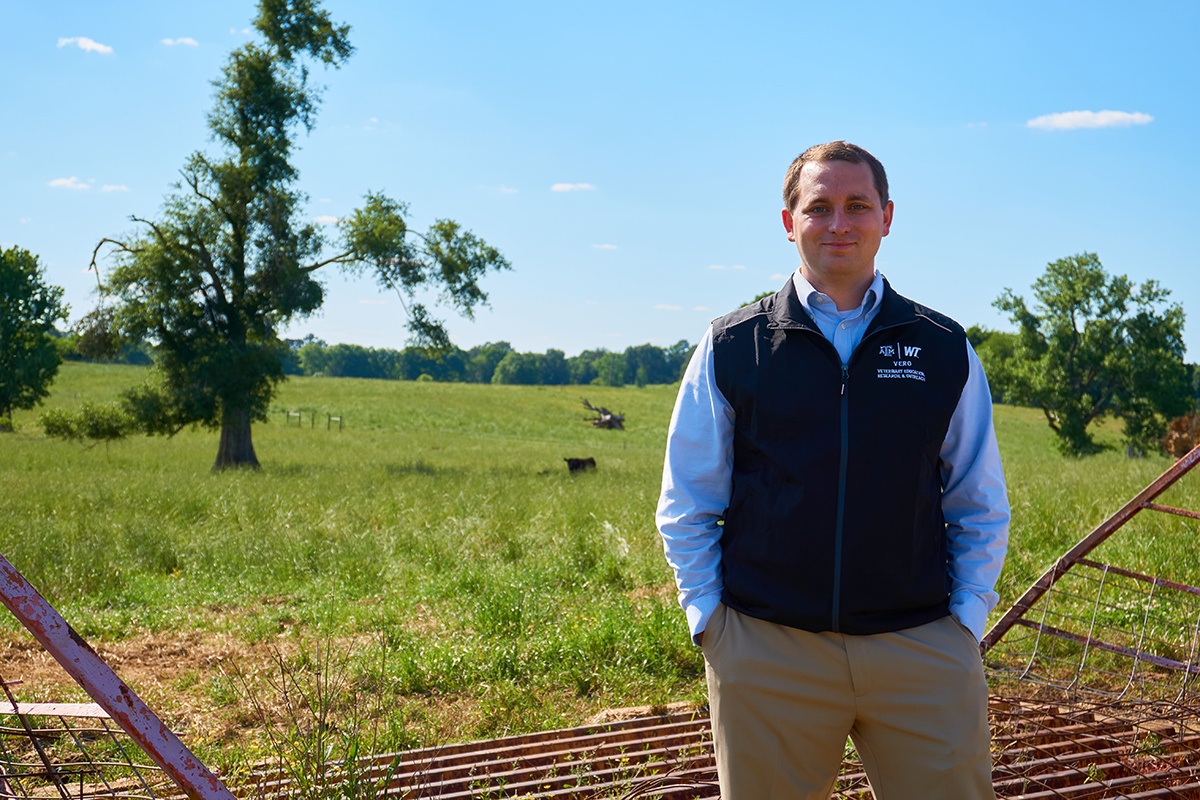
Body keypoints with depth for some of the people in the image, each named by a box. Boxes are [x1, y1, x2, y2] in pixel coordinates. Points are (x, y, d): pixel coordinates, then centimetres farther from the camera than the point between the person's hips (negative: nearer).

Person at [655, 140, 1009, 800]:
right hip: (764, 657, 0)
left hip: (922, 650, 1)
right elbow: (685, 506, 9)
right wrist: (707, 619, 0)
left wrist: (966, 620, 3)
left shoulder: (944, 350, 8)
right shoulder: (730, 349, 5)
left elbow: (981, 508, 13)